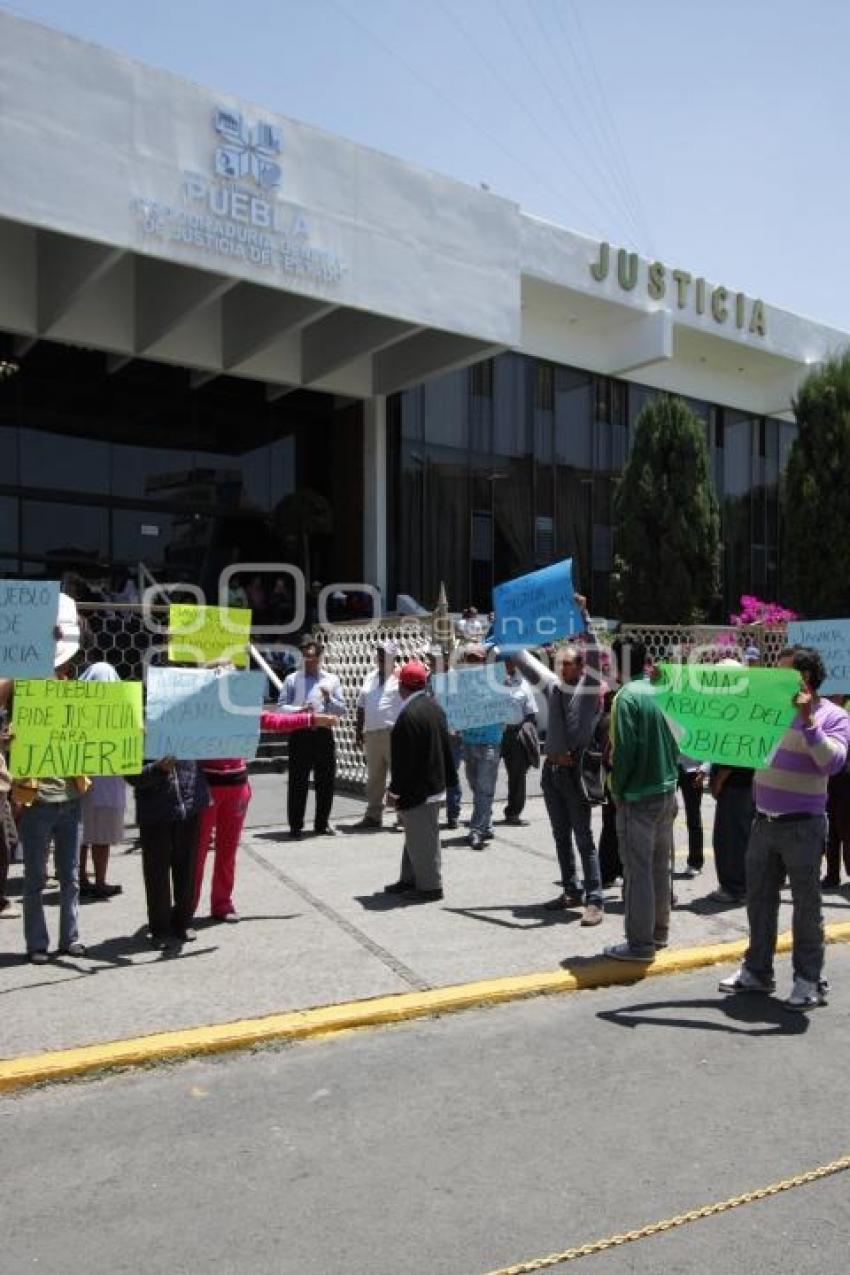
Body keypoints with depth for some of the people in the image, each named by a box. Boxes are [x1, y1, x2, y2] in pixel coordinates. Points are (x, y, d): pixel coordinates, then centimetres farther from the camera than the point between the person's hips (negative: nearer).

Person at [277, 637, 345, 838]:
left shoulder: (331, 680, 10)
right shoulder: (292, 679, 5)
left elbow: (341, 710, 8)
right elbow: (281, 706, -1)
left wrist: (329, 699, -11)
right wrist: (299, 710, -19)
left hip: (323, 734, 2)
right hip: (300, 735, -2)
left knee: (326, 781, 8)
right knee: (298, 782, 0)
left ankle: (322, 823, 21)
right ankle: (295, 826, 9)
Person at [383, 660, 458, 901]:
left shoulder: (409, 715, -23)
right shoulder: (434, 706, 7)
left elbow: (405, 758, -22)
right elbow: (446, 745, 13)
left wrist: (395, 790, -13)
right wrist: (449, 778, 20)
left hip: (417, 789, -10)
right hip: (435, 783, 10)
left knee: (422, 839, 1)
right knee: (417, 836, 20)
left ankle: (430, 886, 11)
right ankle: (410, 879, 31)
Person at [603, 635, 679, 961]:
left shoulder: (626, 696, -15)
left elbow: (624, 750, -19)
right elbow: (676, 742, 9)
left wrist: (618, 788, -7)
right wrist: (668, 775, 15)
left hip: (638, 797, -7)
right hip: (667, 791, 7)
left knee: (637, 869, 0)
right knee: (660, 865, 17)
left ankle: (640, 943, 7)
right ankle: (660, 931, 29)